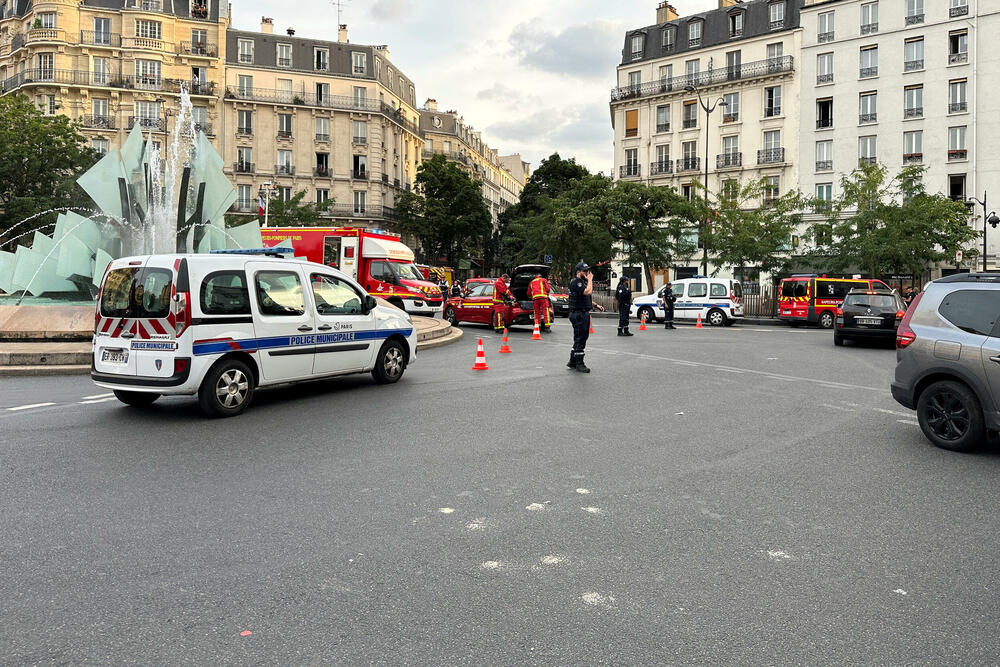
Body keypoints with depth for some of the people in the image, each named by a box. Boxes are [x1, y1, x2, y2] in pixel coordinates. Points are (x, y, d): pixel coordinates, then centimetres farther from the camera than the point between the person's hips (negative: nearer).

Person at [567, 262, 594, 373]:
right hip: (578, 314, -10)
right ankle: (579, 364, -2)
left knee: (580, 339, 14)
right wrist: (590, 279, -14)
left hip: (585, 314, 10)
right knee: (580, 339, -7)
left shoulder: (584, 282, 18)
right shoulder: (575, 282, -13)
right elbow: (588, 292, -26)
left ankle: (572, 362, 22)